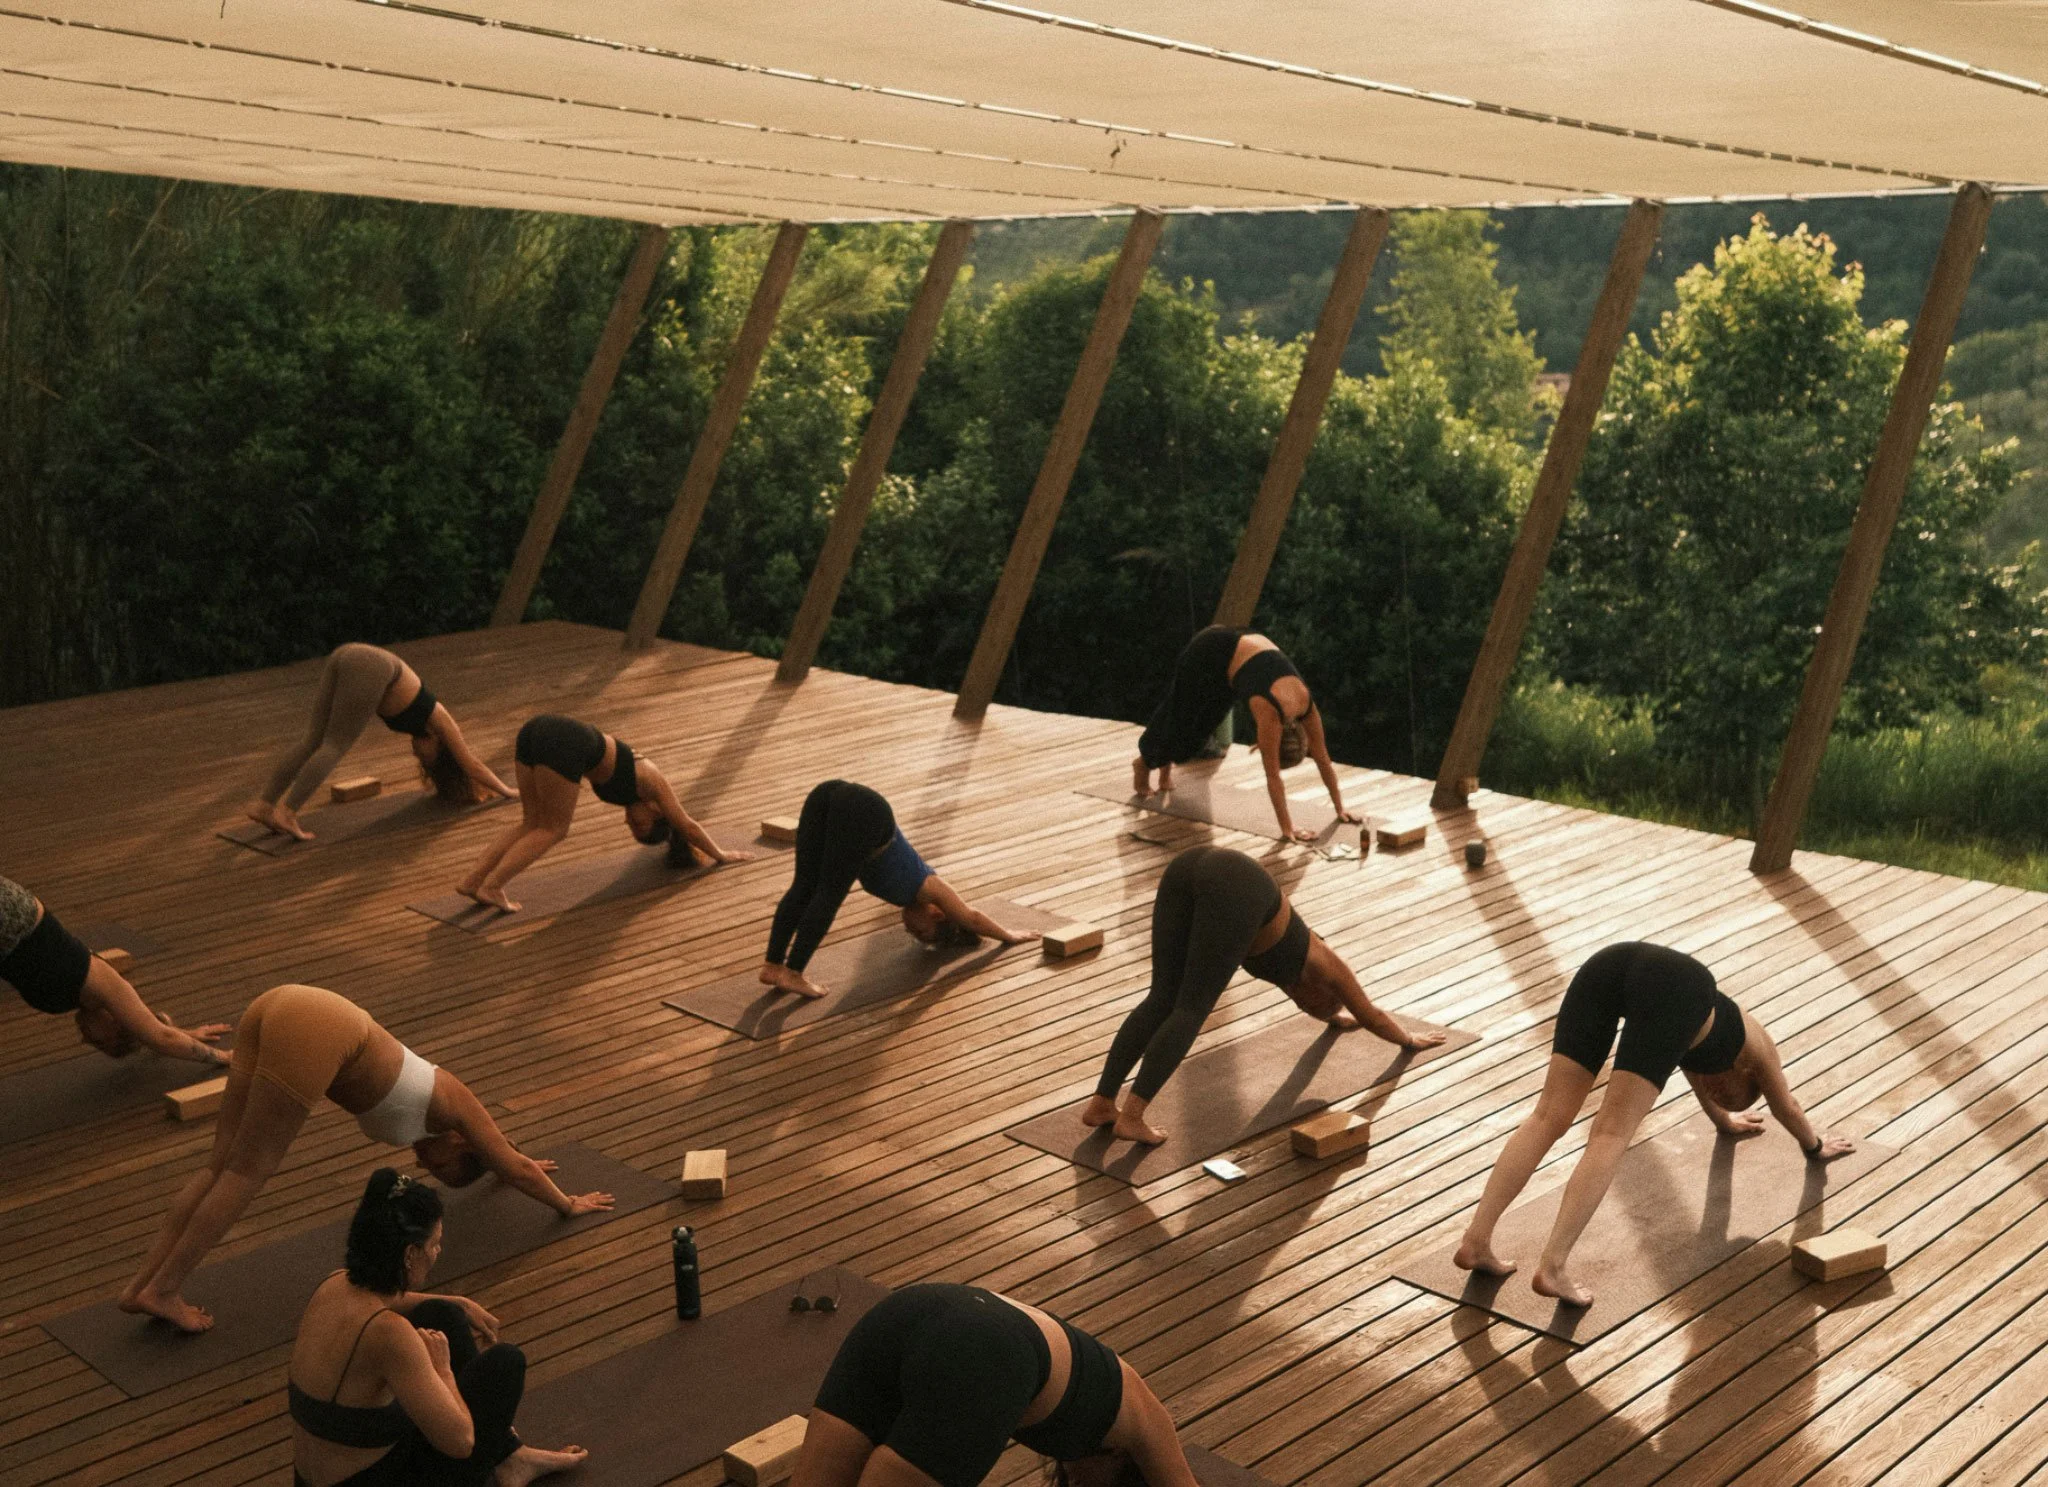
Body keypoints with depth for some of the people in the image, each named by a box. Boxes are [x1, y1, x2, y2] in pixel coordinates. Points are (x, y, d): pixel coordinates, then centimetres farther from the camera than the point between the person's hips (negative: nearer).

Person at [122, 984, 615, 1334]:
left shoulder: (426, 1091, 34)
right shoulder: (453, 1102, 18)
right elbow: (516, 1168, 27)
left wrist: (516, 1163, 70)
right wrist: (568, 1205, 41)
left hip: (277, 1007, 8)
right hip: (315, 1033, -8)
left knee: (223, 1165, 10)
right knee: (247, 1172, -1)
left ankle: (142, 1283, 9)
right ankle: (162, 1291, 1)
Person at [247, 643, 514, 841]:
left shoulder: (422, 716, 34)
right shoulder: (439, 719, 17)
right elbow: (472, 763, 25)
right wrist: (506, 790, 35)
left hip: (346, 655, 7)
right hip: (372, 669, -7)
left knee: (314, 740, 6)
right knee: (335, 746, -7)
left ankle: (263, 804, 0)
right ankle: (286, 812, -16)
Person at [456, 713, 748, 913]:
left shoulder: (632, 772, 36)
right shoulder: (653, 782, 18)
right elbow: (687, 826, 29)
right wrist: (720, 855, 43)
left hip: (537, 728, 8)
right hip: (565, 745, -8)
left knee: (533, 824, 17)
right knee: (553, 830, 5)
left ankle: (472, 880, 7)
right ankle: (492, 886, -7)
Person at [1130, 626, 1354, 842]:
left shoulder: (1306, 705, -19)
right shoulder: (1269, 712, -35)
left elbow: (1323, 760, -10)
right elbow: (1273, 776, -32)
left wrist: (1340, 809, -7)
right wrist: (1287, 828, -31)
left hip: (1241, 648, 5)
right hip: (1210, 652, -5)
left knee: (1203, 725, 20)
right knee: (1181, 719, 13)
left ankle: (1165, 760, 46)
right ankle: (1144, 762, 40)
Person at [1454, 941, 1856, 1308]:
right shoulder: (1752, 1041, 39)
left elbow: (1695, 1074, 70)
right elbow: (1788, 1108, 55)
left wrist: (1723, 1120, 87)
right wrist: (1815, 1146, 74)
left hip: (1610, 965, 5)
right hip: (1671, 988, -5)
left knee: (1550, 1117, 2)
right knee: (1612, 1135, -9)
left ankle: (1476, 1241, -9)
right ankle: (1553, 1267, -21)